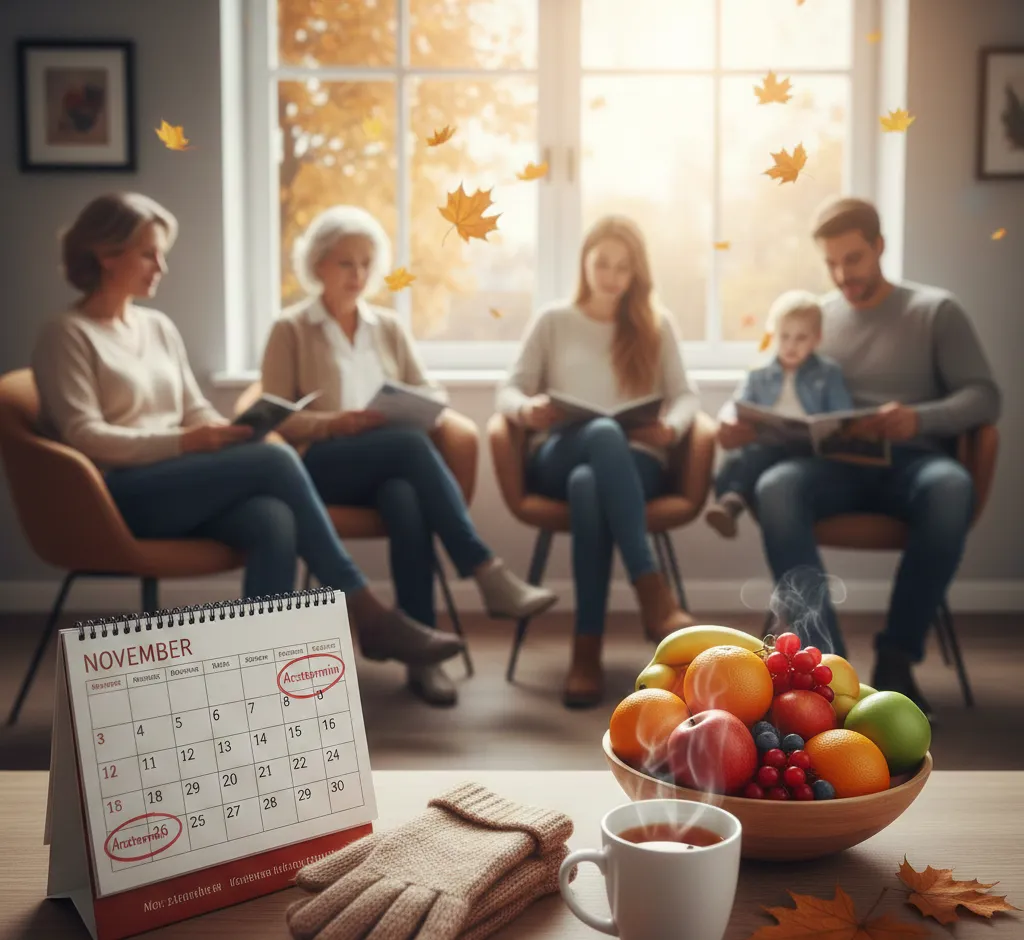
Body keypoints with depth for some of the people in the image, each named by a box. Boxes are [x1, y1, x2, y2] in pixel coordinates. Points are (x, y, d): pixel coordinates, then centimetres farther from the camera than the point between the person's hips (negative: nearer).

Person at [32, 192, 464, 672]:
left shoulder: (158, 326, 19)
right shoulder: (67, 334, -2)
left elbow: (196, 411, 18)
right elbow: (84, 436, -12)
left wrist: (230, 433, -6)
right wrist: (185, 442, -23)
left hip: (180, 484, 6)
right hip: (120, 496, -6)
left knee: (273, 523, -29)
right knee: (276, 459, -25)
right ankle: (368, 615, -17)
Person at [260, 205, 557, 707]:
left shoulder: (388, 326, 21)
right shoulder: (290, 329, 8)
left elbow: (432, 394, 15)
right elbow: (279, 420, -1)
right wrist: (340, 423, -18)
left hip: (390, 461, 3)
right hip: (321, 464, -3)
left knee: (406, 500, -36)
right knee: (409, 443, -35)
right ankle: (489, 575, -39)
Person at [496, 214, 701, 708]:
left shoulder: (656, 325, 19)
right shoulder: (553, 321, 16)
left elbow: (685, 395, 12)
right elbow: (508, 390, 10)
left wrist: (672, 426, -12)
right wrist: (527, 409, -15)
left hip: (633, 460, 1)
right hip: (558, 458, 0)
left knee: (588, 483, -40)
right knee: (604, 434, -40)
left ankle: (587, 649, -43)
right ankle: (653, 593, -45)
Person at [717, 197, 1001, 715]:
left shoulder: (935, 310, 11)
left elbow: (984, 397, 2)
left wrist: (919, 419, -20)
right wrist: (740, 421, -12)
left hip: (910, 463, -1)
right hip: (834, 465, 2)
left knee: (951, 486, -38)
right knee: (774, 487, -34)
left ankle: (896, 657, -26)